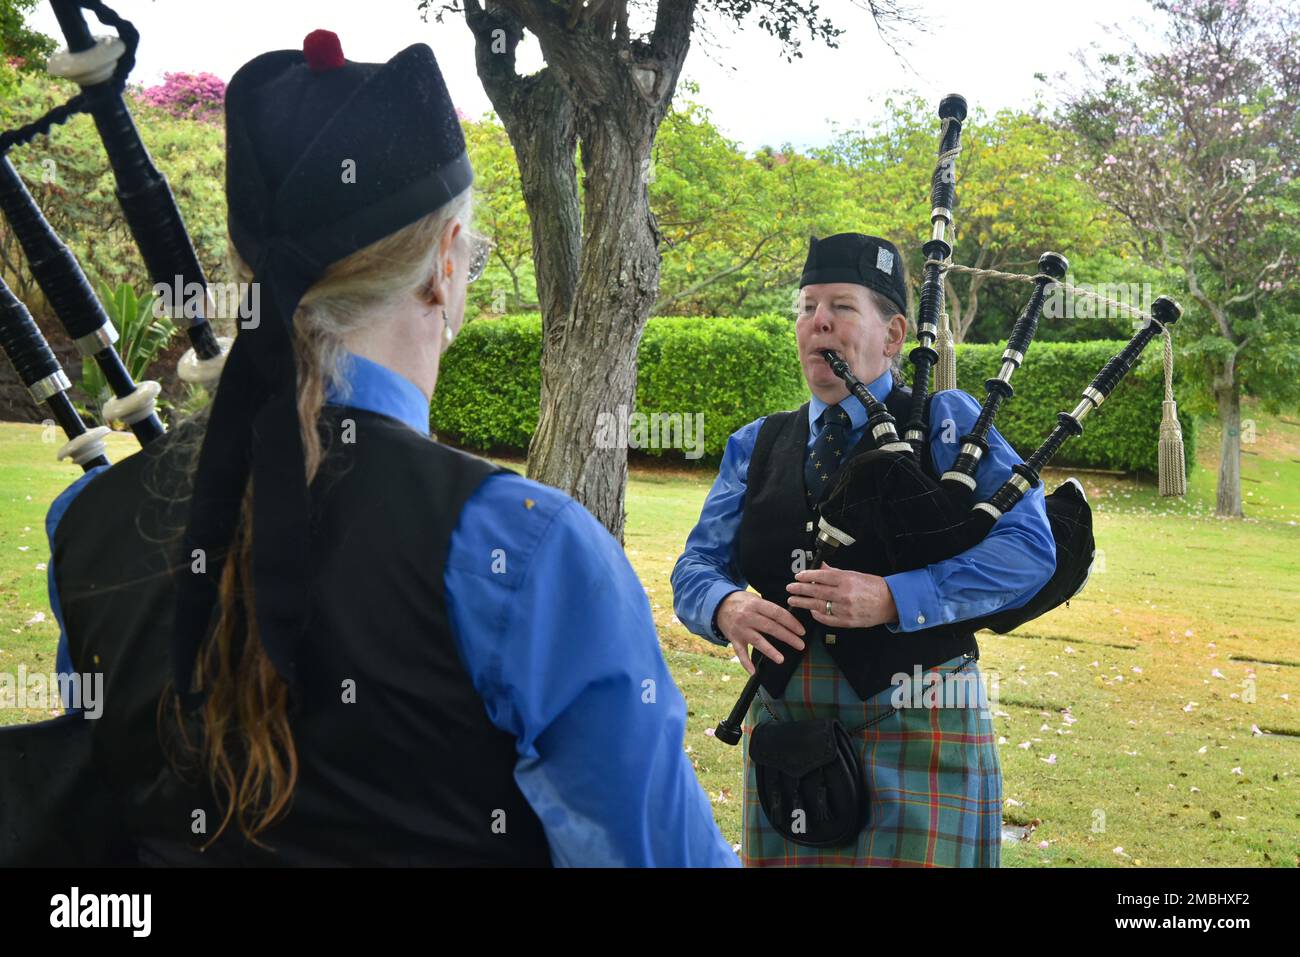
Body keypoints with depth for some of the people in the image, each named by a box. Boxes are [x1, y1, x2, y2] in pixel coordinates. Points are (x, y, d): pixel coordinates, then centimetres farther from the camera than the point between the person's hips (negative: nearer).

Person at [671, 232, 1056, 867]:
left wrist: (893, 598, -25)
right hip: (785, 715, 4)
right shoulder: (756, 446, 12)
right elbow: (697, 567, 9)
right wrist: (727, 607, -16)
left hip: (915, 725, -4)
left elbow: (1030, 550, -13)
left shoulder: (944, 423, -3)